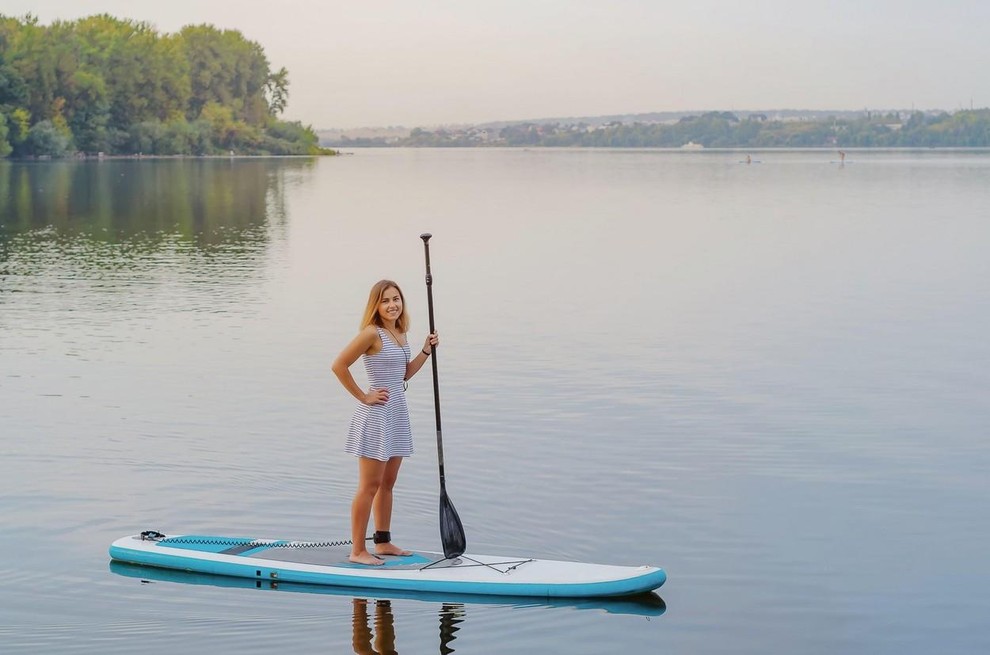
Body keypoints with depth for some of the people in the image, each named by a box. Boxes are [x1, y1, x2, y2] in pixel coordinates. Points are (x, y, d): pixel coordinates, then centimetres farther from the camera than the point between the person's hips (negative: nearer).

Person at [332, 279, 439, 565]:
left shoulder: (400, 333, 10)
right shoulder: (372, 333, -16)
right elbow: (339, 366, -19)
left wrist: (426, 351, 8)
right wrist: (363, 397, -14)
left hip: (397, 414, 8)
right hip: (376, 416, -8)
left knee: (387, 483, 15)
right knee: (369, 486, -3)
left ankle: (383, 542, 25)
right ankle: (358, 551, 3)